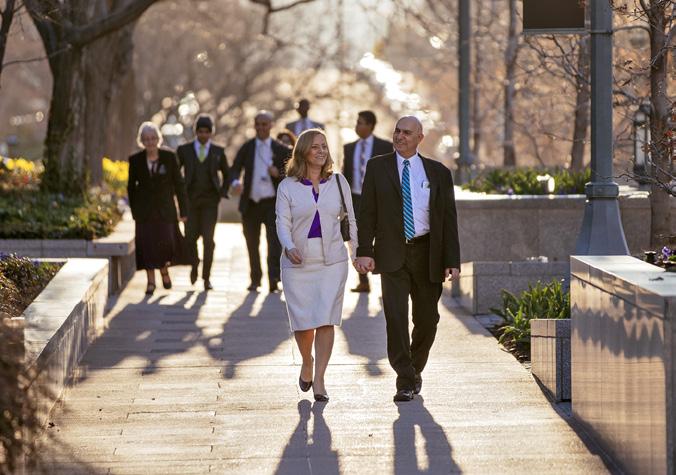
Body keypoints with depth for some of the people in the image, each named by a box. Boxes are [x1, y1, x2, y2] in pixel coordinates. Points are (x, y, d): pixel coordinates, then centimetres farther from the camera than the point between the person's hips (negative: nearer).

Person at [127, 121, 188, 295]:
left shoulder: (169, 157, -2)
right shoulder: (135, 160, 0)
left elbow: (179, 183, 1)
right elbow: (131, 187, 9)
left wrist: (183, 210, -1)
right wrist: (134, 210, 5)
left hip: (165, 208, -1)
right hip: (145, 210, 1)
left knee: (166, 241, -8)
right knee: (147, 244, -4)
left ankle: (164, 269, 23)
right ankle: (151, 281, 7)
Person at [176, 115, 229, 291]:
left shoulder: (218, 152, 6)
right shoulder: (184, 150, 4)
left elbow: (227, 174, 18)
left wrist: (222, 193, 7)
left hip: (210, 201, 0)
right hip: (191, 200, 1)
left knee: (208, 239, -9)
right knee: (190, 237, 0)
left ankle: (206, 277, -3)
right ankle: (194, 264, 30)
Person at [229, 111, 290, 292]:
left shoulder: (280, 149, 4)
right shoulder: (247, 148, 7)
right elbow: (235, 169, -2)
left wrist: (279, 173, -14)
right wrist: (235, 182, -24)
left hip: (272, 202, -2)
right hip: (251, 203, 2)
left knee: (274, 240, -16)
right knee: (252, 243, 9)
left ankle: (274, 279, -20)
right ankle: (255, 279, 21)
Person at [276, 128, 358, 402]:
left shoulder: (338, 181, 8)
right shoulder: (288, 186, 3)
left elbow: (350, 218, 14)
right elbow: (282, 222, -3)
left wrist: (357, 253, 12)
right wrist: (289, 247, -21)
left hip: (332, 260, 1)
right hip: (298, 262, -1)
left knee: (326, 320, -8)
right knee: (303, 322, 1)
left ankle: (319, 380, -3)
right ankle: (307, 363, 31)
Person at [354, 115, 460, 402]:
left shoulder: (438, 173, 7)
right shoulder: (377, 167, 6)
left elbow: (449, 220, 6)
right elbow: (367, 212, 2)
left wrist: (452, 261, -1)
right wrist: (365, 251, -9)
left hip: (427, 255, 1)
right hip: (392, 255, -1)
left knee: (427, 319, 7)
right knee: (396, 315, -12)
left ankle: (415, 370, 29)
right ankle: (405, 381, -8)